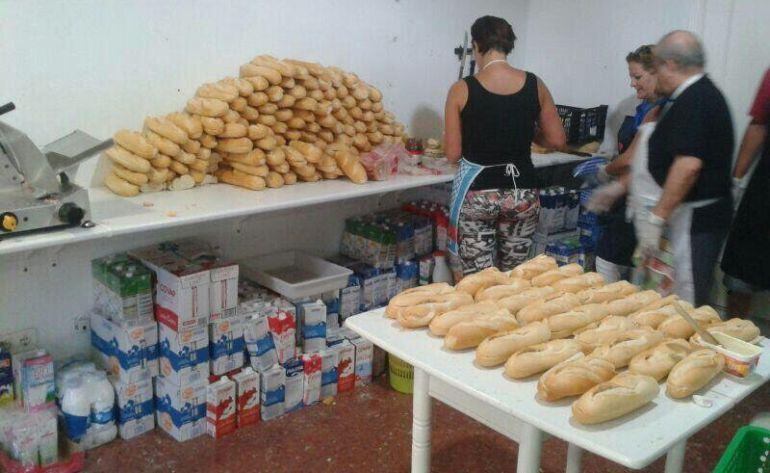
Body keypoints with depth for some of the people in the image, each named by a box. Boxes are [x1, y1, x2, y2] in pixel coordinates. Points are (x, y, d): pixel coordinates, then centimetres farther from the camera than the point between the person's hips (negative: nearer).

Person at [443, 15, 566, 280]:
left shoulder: (462, 90, -8)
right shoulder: (534, 85, -1)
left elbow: (453, 154, -5)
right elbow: (557, 140, 5)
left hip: (476, 194, -3)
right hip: (522, 192, 3)